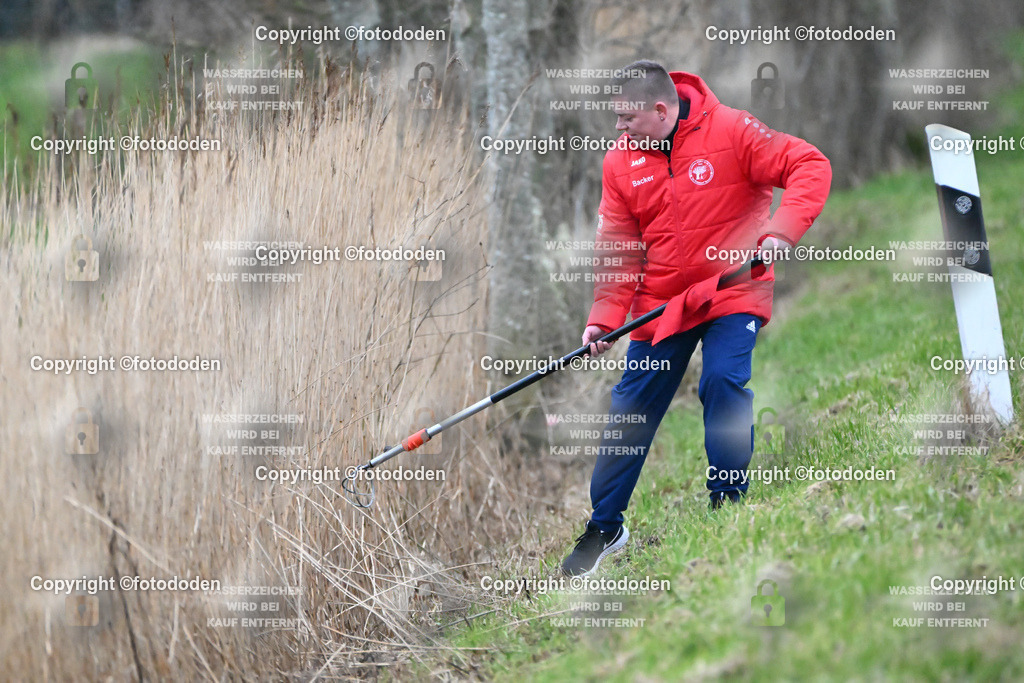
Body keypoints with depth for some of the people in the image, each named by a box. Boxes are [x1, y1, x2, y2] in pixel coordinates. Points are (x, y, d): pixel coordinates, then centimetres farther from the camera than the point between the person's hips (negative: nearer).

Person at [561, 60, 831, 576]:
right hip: (660, 299, 4)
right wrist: (605, 316, -7)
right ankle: (605, 526, 19)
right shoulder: (621, 161, -1)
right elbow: (617, 247, 4)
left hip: (732, 290, -4)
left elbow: (809, 167, -17)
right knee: (631, 409, 4)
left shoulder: (730, 132, -14)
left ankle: (727, 504, -6)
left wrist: (781, 231, -30)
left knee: (723, 383, -23)